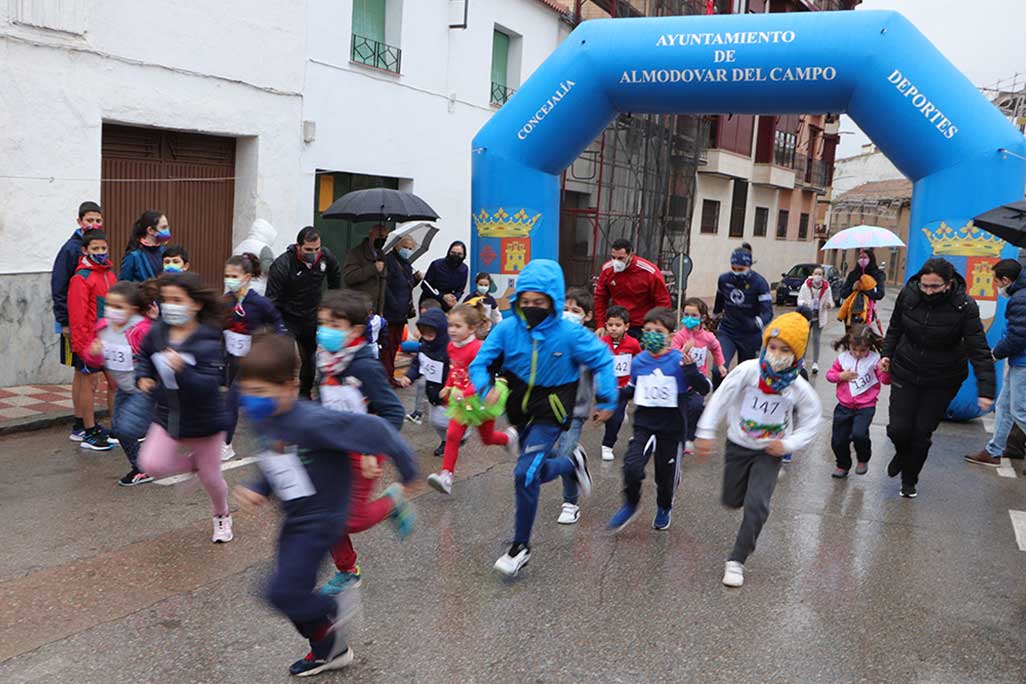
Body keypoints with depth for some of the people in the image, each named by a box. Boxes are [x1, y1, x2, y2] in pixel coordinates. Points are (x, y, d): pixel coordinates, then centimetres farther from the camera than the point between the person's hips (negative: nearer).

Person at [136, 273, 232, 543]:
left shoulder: (208, 342, -23)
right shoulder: (157, 333, -7)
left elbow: (209, 385, -30)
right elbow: (144, 357, 15)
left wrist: (183, 370, -45)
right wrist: (142, 376, -4)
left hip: (204, 421, -4)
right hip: (168, 416, 4)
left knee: (210, 477, 9)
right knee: (151, 464, -17)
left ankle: (222, 516, 41)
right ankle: (193, 462, 16)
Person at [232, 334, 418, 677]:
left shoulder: (312, 421, -30)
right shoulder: (263, 422, -2)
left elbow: (371, 429, -28)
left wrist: (407, 468, -19)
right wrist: (255, 490, -6)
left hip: (321, 520, -9)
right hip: (294, 519, 9)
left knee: (282, 592, -14)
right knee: (294, 592, 18)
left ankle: (333, 608, 17)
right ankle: (329, 651, 41)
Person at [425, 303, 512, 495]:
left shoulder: (477, 348, -26)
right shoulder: (452, 346, -1)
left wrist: (465, 393, -37)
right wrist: (448, 387, 5)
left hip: (478, 399, -5)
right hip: (460, 400, 5)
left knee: (487, 438, 16)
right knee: (452, 436, -7)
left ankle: (510, 436, 48)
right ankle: (446, 475, -6)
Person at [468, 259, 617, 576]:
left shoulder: (569, 333, -19)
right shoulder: (507, 329, -14)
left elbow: (603, 360, -7)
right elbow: (480, 363, -10)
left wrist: (606, 401, -8)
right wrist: (486, 389, -30)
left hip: (550, 414, -4)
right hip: (519, 411, 5)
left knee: (525, 474, -17)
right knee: (535, 473, 19)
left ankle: (521, 546, 1)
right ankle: (573, 463, 52)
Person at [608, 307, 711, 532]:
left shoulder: (679, 361, -14)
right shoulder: (639, 361, -1)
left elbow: (705, 389, -16)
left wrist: (692, 371, -32)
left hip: (672, 429, -2)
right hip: (644, 425, 2)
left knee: (667, 475, 14)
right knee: (632, 467, -17)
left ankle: (664, 509, 44)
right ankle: (630, 505, 10)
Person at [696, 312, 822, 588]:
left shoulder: (799, 389, -16)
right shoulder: (748, 371, -20)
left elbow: (811, 423, -2)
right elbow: (721, 398, -14)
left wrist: (789, 444, -17)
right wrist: (706, 433, -13)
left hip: (769, 452, -1)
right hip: (738, 446, 1)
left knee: (756, 505, -15)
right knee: (731, 501, 15)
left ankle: (737, 560, 0)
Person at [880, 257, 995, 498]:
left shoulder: (964, 306, -19)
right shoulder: (908, 294, -12)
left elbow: (979, 350, -20)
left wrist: (986, 389, -26)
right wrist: (886, 354, 0)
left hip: (942, 381, -2)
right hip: (905, 372, 2)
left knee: (922, 433, 5)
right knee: (898, 429, -3)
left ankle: (909, 480, 31)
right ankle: (901, 453, 35)